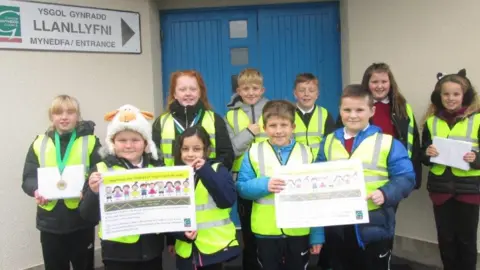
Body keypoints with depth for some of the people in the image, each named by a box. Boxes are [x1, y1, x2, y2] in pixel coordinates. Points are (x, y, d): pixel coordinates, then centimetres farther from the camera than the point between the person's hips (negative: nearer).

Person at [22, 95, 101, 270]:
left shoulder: (90, 141, -1)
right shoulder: (39, 143, 6)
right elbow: (28, 178, 4)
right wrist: (36, 191, -18)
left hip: (82, 219, -2)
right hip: (50, 222, 2)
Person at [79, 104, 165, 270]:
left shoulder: (157, 167, 2)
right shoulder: (102, 169, -7)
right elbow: (88, 216, -8)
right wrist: (93, 192, -24)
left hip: (151, 248, 3)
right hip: (118, 252, -3)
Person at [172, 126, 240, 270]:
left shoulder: (218, 170, -2)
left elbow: (228, 200, -19)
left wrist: (205, 171, -23)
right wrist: (181, 233, -12)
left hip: (215, 246, -2)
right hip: (186, 249, 3)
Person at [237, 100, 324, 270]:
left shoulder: (306, 153, 0)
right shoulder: (254, 152, -4)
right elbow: (241, 187, -5)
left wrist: (317, 234, 1)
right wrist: (263, 185, -24)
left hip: (299, 231, 1)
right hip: (266, 232, -1)